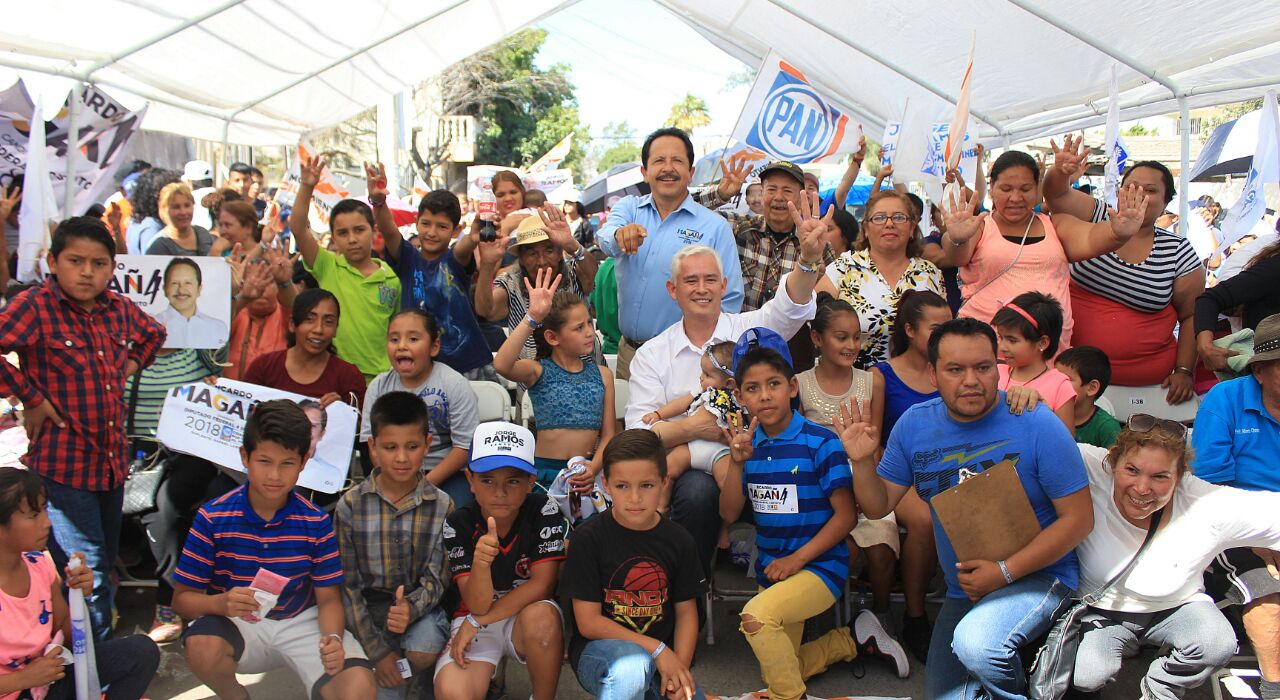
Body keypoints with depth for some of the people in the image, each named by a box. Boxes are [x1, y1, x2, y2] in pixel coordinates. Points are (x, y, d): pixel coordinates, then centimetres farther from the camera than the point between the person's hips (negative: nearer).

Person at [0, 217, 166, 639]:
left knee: (107, 562, 17)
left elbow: (153, 334, 28)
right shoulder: (35, 307, -12)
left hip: (113, 459, 7)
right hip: (61, 464, -6)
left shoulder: (118, 309, 7)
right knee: (88, 573, -7)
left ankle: (105, 648, 31)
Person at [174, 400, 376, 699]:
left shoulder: (316, 522, -6)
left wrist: (333, 639, -24)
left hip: (300, 623, -1)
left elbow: (328, 598, -2)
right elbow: (183, 597, -6)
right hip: (237, 623, 1)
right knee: (201, 646, -35)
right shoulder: (212, 518, -9)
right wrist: (221, 603, -29)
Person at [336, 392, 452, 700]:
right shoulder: (351, 505, -7)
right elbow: (346, 584, -6)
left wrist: (411, 607, -32)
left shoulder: (442, 506, -5)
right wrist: (376, 650, -13)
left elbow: (436, 578, -7)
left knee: (425, 652, -30)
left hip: (421, 605, 0)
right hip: (369, 607, 0)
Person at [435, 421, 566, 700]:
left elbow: (541, 585, -16)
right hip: (474, 619, 0)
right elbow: (477, 604, -17)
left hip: (529, 614, 1)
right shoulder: (458, 524, -12)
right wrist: (480, 562, -39)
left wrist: (476, 623, -16)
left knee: (540, 616, -36)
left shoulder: (544, 511, -14)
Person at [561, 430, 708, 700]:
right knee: (631, 666, -37)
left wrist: (680, 668, -11)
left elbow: (686, 612, 6)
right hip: (600, 649, -5)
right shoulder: (588, 538, -8)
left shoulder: (678, 541, 3)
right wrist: (656, 648, -15)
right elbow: (588, 622, -10)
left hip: (663, 656, 5)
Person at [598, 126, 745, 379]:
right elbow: (605, 239, -17)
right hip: (628, 352, 3)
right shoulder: (628, 207, 5)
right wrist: (620, 234, -41)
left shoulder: (715, 227, -3)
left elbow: (729, 301, -3)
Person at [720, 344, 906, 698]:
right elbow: (729, 514, -2)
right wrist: (736, 462, -17)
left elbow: (847, 515, -14)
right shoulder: (748, 444, 0)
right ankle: (855, 638, 35)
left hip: (819, 566, -6)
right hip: (772, 570, 7)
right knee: (779, 666, 14)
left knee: (756, 616, -31)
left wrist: (798, 558, -19)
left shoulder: (820, 443, -14)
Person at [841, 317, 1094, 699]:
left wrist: (1005, 572, -22)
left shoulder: (1037, 424, -18)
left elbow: (1078, 518, -16)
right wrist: (862, 461, -19)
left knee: (975, 644, -33)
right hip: (962, 590, 5)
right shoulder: (914, 424, -5)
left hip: (1037, 575, -5)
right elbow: (878, 506, 1)